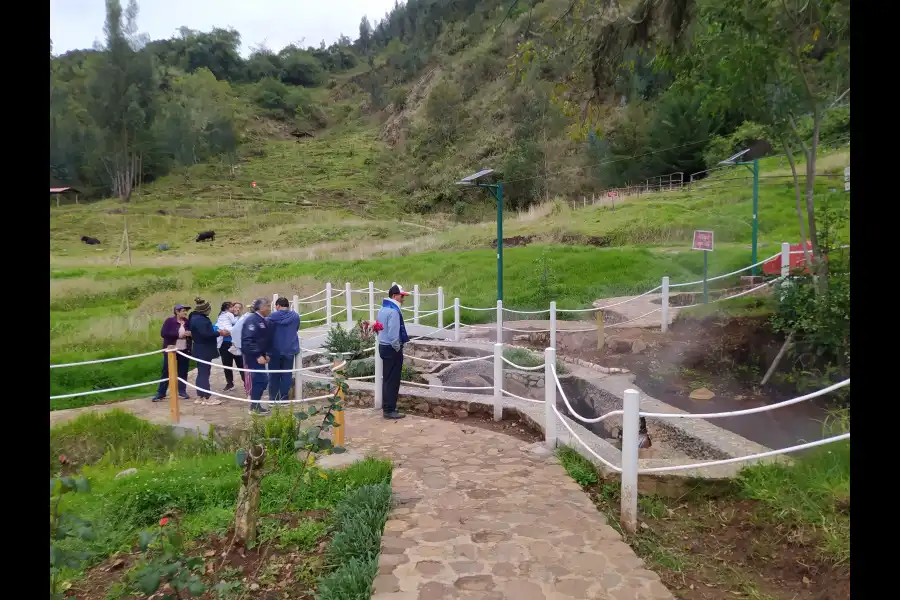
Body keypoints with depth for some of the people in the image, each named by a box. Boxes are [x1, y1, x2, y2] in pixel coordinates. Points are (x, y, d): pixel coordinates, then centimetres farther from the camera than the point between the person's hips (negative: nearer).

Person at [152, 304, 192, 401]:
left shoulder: (187, 322, 5)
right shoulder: (169, 321, -5)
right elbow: (163, 333, -15)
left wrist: (190, 334, -10)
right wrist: (178, 335, -20)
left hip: (184, 351, 3)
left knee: (183, 372, 8)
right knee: (167, 372, 1)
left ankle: (182, 391, 18)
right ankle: (160, 393, 7)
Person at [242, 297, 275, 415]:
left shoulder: (262, 320, 12)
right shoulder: (252, 320, -18)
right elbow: (248, 341, -25)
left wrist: (266, 353, 9)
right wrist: (258, 356, -26)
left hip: (259, 355, 10)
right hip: (253, 356, -9)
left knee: (258, 380, 13)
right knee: (261, 379, -8)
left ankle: (255, 404, 21)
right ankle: (254, 407, 1)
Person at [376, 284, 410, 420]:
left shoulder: (383, 309, 11)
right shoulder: (393, 311, -20)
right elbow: (393, 334, -25)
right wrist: (397, 349, -11)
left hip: (383, 346, 10)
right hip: (391, 349, -10)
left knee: (387, 379, 16)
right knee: (392, 380, -3)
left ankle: (387, 406, 24)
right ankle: (389, 410, 2)